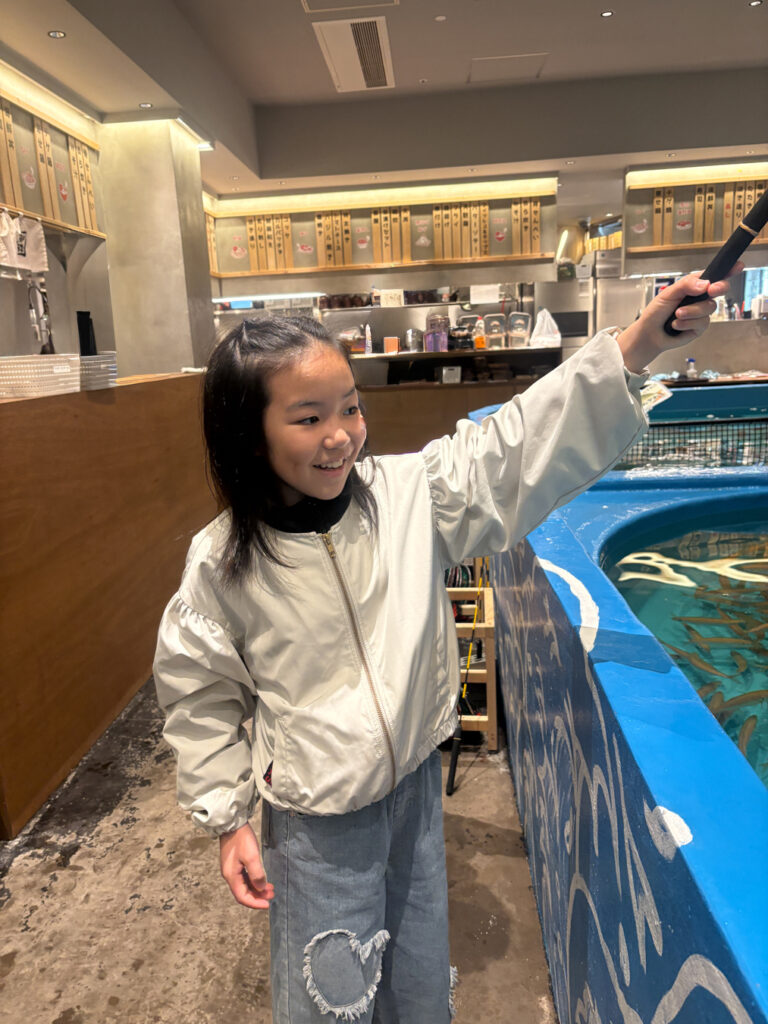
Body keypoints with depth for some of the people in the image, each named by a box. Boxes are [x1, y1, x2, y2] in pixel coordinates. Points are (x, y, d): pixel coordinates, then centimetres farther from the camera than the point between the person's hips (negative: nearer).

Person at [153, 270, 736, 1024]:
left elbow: (517, 446, -15)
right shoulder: (222, 564, -16)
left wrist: (636, 347, -23)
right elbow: (201, 696, -5)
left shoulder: (408, 494, -12)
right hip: (315, 820, -2)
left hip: (415, 785, 3)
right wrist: (227, 821, 0)